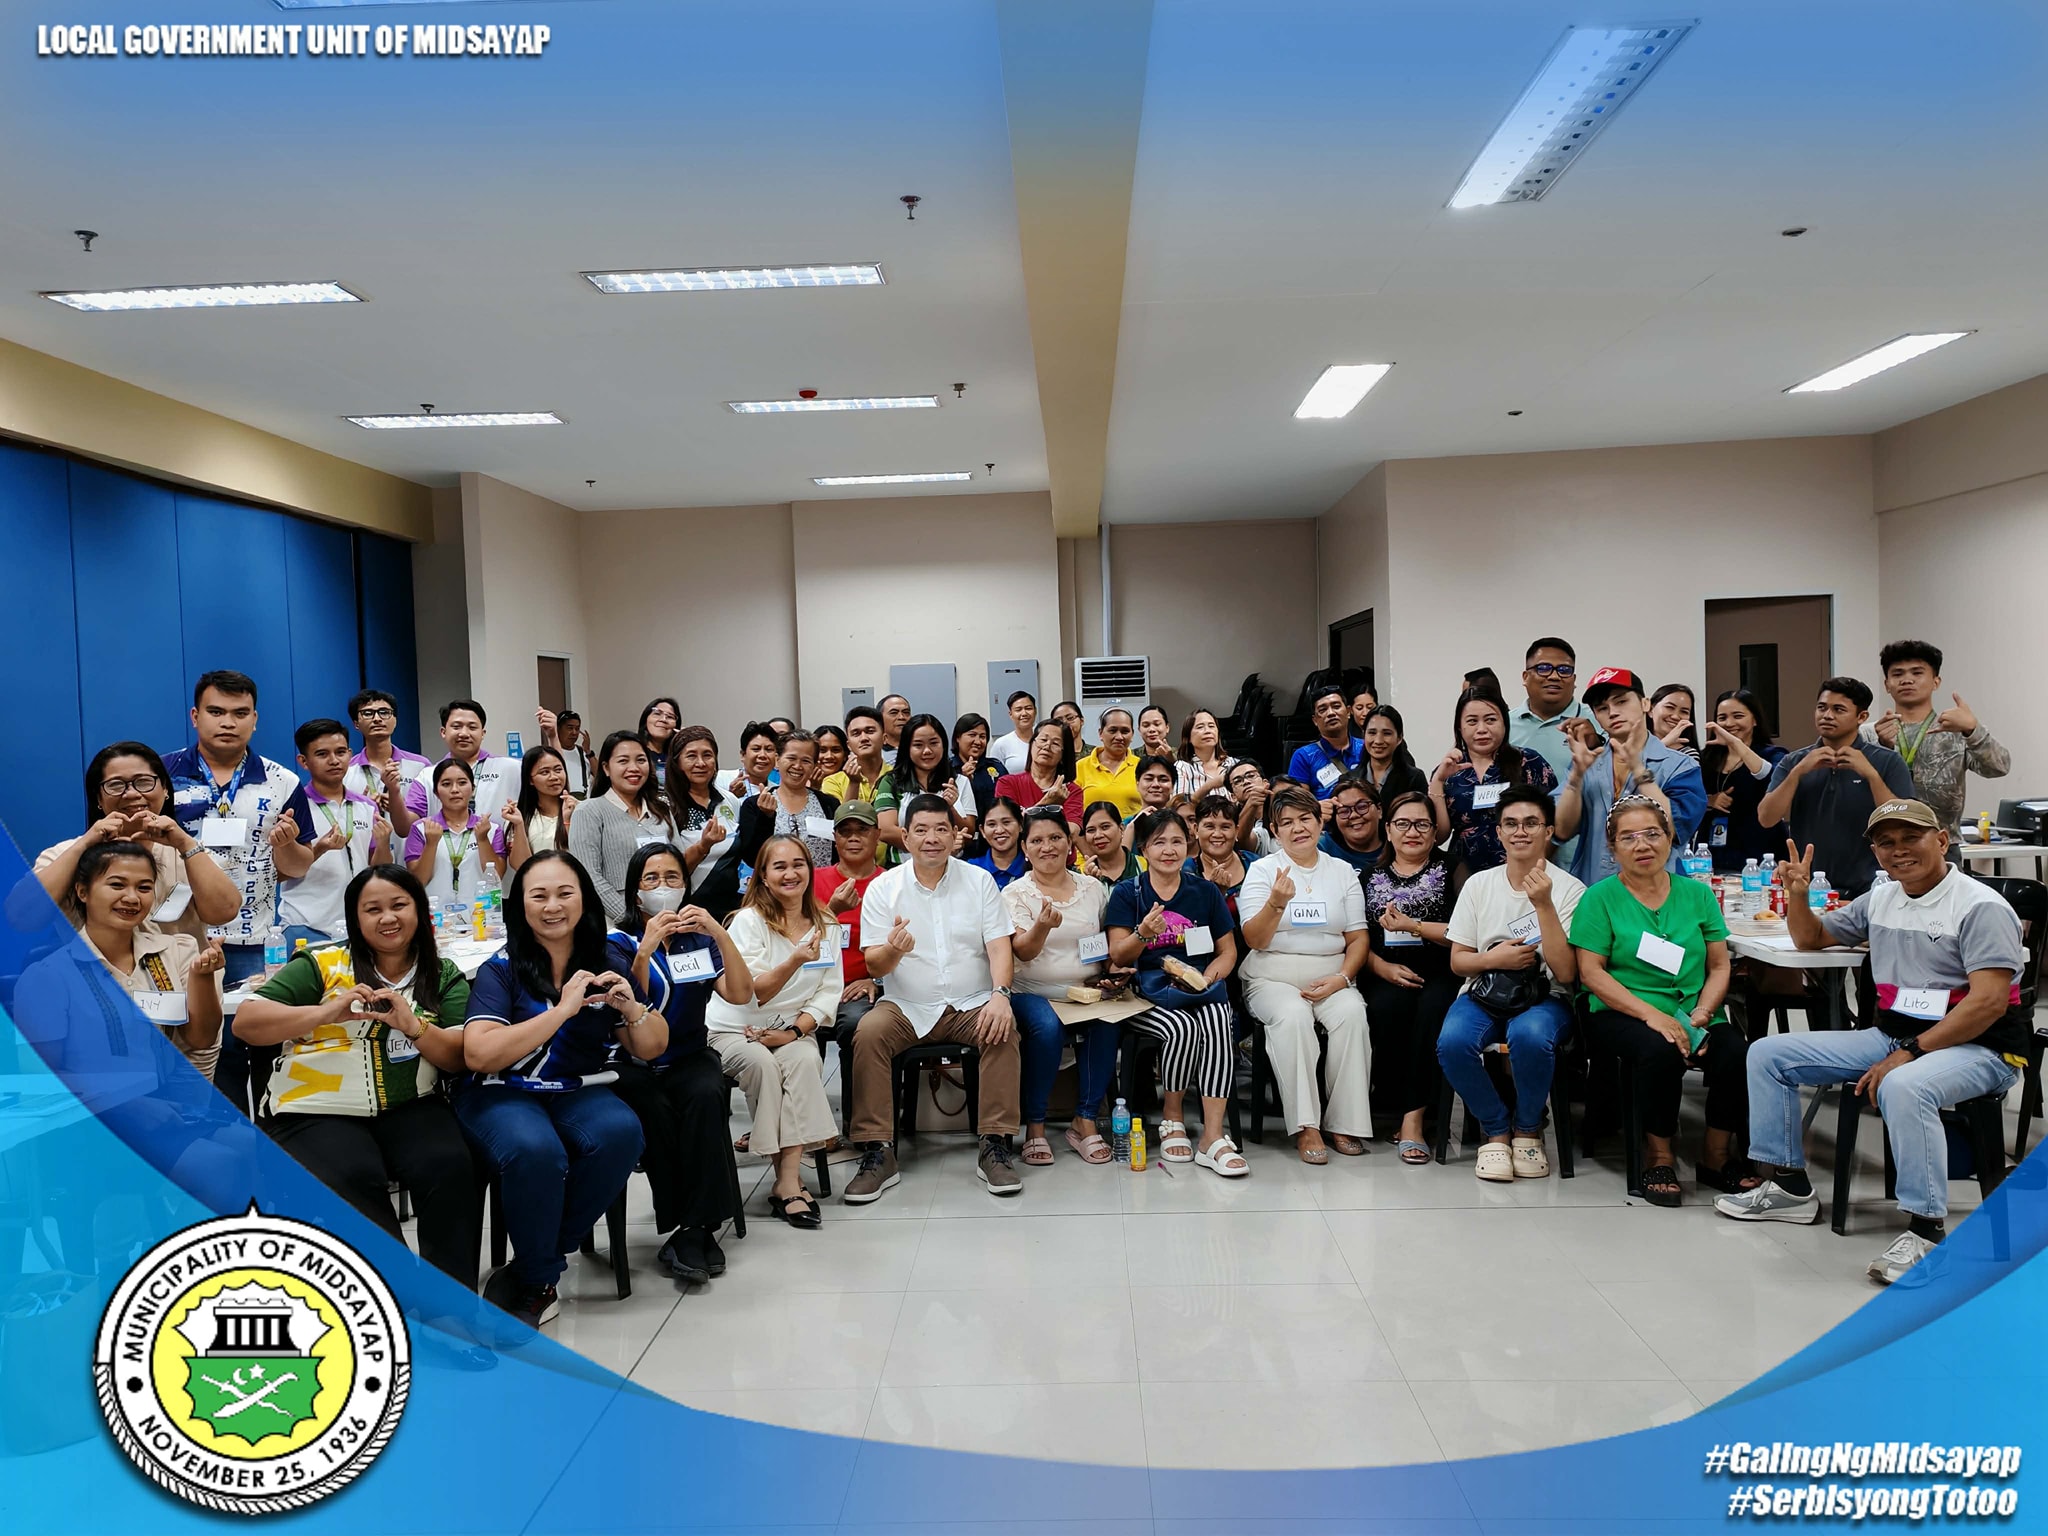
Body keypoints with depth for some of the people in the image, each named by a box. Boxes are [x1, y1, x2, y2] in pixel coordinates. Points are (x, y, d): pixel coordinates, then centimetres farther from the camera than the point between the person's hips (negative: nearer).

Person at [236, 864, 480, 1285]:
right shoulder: (323, 964, 4)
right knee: (354, 1182, -31)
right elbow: (245, 1022, -2)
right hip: (317, 1112, -1)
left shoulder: (444, 977, 11)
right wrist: (324, 1013, -17)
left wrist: (413, 1026, -16)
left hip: (409, 1108, 2)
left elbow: (462, 1058, 2)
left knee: (453, 1169, -26)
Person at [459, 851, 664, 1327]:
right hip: (502, 1095, -3)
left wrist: (632, 1007, -13)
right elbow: (477, 1055, -17)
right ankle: (539, 1283, -7)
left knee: (621, 1134, -30)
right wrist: (563, 1010, -22)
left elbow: (651, 1049, 10)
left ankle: (526, 1274, -11)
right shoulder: (501, 969, -2)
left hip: (580, 1093, 3)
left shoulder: (607, 964, 7)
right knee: (535, 1150, -36)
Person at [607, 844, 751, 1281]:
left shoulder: (699, 938, 10)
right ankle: (697, 1229, -22)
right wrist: (645, 951, -25)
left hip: (690, 1058, 2)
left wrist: (719, 933, -17)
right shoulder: (618, 943, 3)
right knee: (654, 1108, -34)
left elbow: (740, 994, -6)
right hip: (635, 1066, -1)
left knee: (706, 1096, -32)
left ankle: (694, 1228, -23)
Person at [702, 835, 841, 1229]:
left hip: (792, 1028, 2)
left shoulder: (825, 924, 3)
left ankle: (787, 1181, -29)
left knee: (806, 1059, -30)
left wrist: (795, 1031, -17)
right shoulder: (749, 920, -9)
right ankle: (790, 1180, -22)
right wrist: (795, 961, -33)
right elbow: (752, 994, -16)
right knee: (762, 1064, -33)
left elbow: (828, 993, -1)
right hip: (734, 1029, -2)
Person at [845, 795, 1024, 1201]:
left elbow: (999, 946, -3)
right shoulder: (882, 888, 2)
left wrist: (1000, 994, -22)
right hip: (907, 1007, 0)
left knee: (1004, 1029, -29)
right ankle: (877, 1152, -20)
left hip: (971, 1003, 0)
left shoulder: (979, 880, 4)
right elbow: (875, 967, -3)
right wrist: (893, 950, -27)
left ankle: (996, 1145, -19)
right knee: (868, 1033, -28)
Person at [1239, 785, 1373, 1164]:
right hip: (1272, 978, -2)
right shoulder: (1262, 870, 5)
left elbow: (1359, 937, 8)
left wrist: (1342, 978, -9)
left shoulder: (1343, 871, 12)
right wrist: (1276, 903, -24)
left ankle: (1345, 1122, -21)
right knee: (1292, 1015, -34)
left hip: (1330, 979, 2)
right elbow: (1254, 940, -5)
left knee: (1352, 1012, -30)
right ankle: (1305, 1126, -29)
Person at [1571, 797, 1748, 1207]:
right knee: (1659, 1050, -34)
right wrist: (1652, 1015, -17)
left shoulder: (1698, 894, 12)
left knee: (1736, 1049, -26)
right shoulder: (1600, 897, 2)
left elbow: (1719, 966, 11)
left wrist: (1702, 1013, -9)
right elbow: (1591, 972, -6)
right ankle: (1658, 1156, -12)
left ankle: (1716, 1155, -3)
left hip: (1694, 1016, 3)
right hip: (1620, 1015, -3)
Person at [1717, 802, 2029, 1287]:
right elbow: (1811, 938, 25)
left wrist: (1909, 1054, -26)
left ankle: (1926, 1229, -29)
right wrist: (1798, 896, 3)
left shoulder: (1981, 907, -11)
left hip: (1975, 1048, -8)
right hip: (1890, 1036, 8)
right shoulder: (1881, 899, 12)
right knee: (1768, 1054, 0)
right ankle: (1789, 1185, 6)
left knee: (1902, 1087, -41)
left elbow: (1989, 1001, -21)